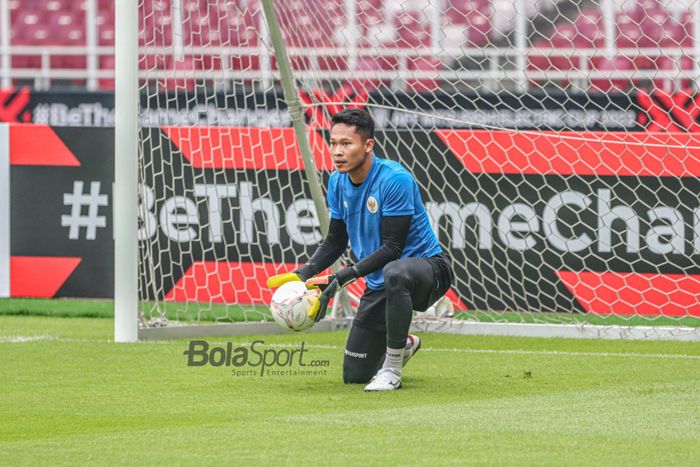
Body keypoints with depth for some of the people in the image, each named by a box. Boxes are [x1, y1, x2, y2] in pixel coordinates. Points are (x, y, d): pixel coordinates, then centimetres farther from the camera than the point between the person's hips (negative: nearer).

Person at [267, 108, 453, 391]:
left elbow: (392, 248, -25)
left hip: (429, 267, -7)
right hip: (379, 283, 7)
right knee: (354, 375, 6)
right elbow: (336, 241, 10)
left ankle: (392, 368, -26)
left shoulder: (395, 179, -24)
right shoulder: (337, 182, -1)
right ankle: (403, 345, 39)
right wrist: (303, 274, -7)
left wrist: (342, 278, -31)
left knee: (395, 273, -45)